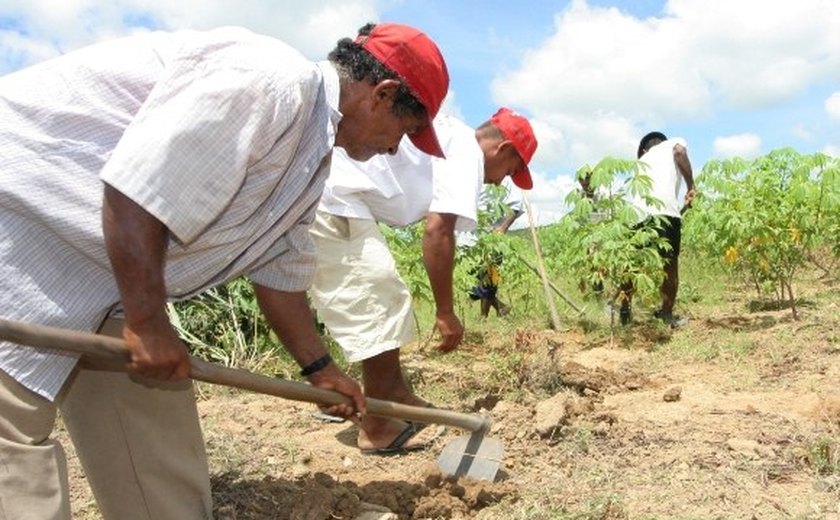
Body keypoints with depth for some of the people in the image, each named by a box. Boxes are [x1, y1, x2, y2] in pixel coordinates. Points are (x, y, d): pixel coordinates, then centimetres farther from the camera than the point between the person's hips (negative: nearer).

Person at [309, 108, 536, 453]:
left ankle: (398, 398, 28)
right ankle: (377, 429, 7)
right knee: (378, 302, -3)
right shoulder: (468, 152, -5)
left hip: (315, 188, 10)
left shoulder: (446, 136, 24)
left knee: (382, 298, 17)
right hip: (331, 197, -10)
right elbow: (437, 232, -15)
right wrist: (445, 312, -8)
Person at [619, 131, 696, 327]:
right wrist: (691, 187, 1)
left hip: (638, 212, 4)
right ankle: (667, 314, 16)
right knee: (670, 265, 9)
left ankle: (624, 311, 22)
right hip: (664, 211, -4)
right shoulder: (674, 143, 21)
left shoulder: (643, 159, 33)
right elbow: (680, 151, -5)